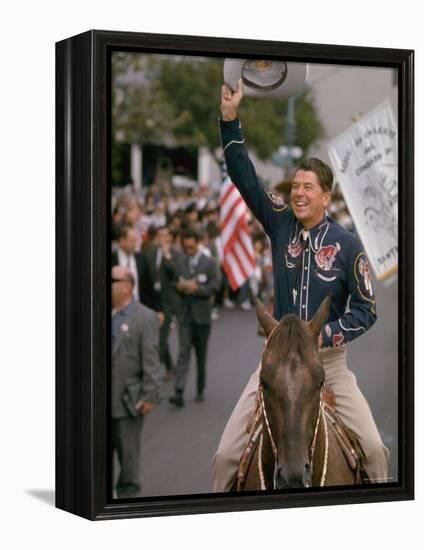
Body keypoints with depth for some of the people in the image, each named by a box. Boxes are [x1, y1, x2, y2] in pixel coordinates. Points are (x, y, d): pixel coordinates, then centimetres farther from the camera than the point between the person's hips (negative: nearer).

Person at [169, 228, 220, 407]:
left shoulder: (209, 263, -3)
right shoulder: (180, 262, 4)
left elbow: (213, 288, -6)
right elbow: (173, 283, 9)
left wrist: (196, 287, -19)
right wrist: (179, 286, -13)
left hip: (202, 314, -1)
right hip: (185, 313, 1)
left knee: (201, 354, 10)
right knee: (183, 352, -8)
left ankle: (200, 390, 22)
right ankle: (179, 392, -15)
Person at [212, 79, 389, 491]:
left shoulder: (347, 245, -7)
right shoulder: (281, 223, 0)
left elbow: (366, 311, -5)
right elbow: (245, 178, -5)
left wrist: (323, 336, -19)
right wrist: (229, 117, -13)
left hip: (329, 359, -2)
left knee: (374, 448, -8)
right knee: (226, 455, -5)